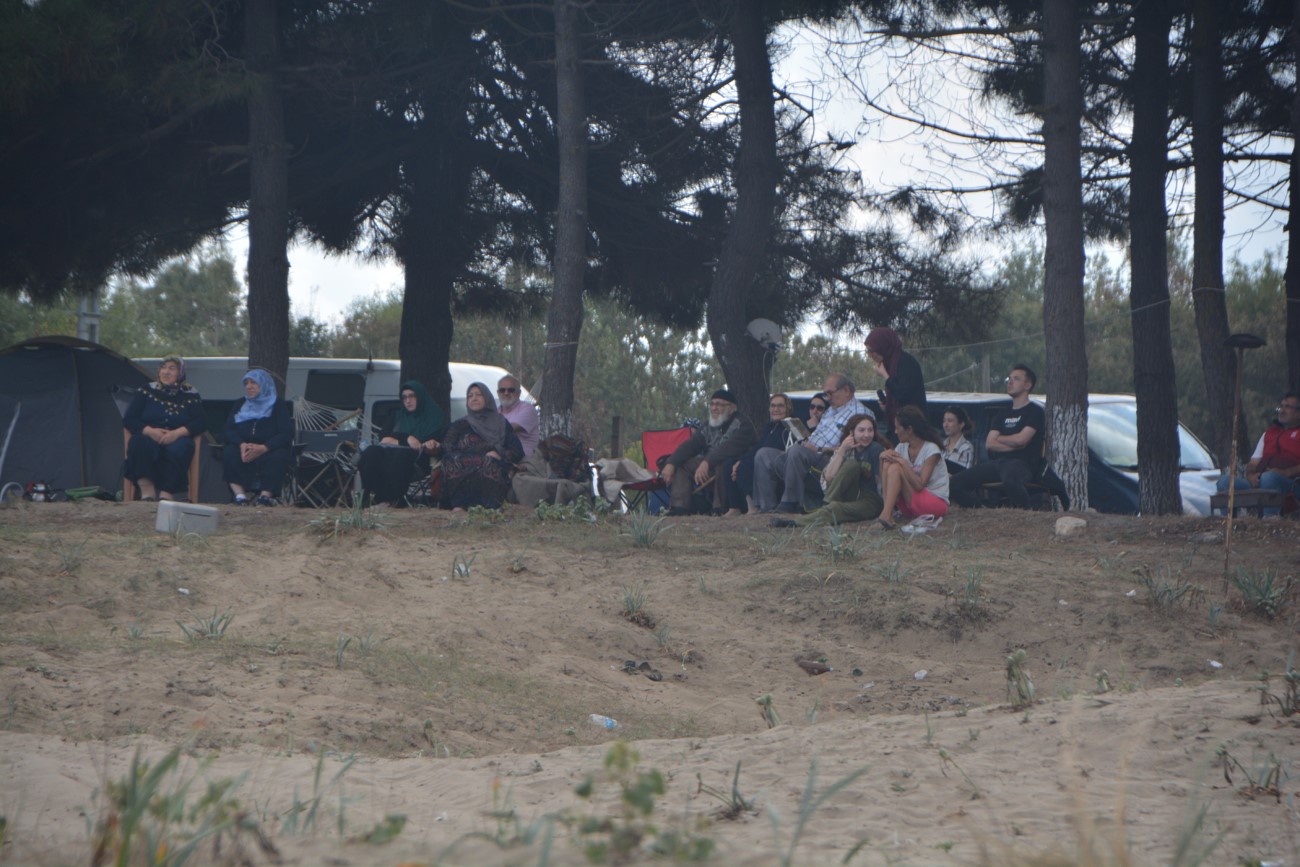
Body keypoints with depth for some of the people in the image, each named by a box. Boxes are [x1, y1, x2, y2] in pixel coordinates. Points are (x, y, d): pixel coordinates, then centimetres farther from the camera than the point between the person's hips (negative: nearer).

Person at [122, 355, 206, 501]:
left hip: (176, 440, -1)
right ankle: (147, 489, -43)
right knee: (139, 443, -36)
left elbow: (200, 423, 0)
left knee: (180, 448, -37)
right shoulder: (147, 391, 13)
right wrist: (150, 431, -13)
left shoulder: (190, 395, 12)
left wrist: (177, 433, -18)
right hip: (149, 438, 1)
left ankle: (167, 492, -42)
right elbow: (128, 420, 6)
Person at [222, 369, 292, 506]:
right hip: (243, 449, 2)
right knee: (229, 453, -30)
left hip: (269, 450, -2)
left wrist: (263, 448, -24)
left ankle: (266, 495, -46)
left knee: (277, 458, -36)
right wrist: (241, 445, -19)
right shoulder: (240, 405, 18)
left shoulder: (278, 406, 7)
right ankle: (240, 494, -43)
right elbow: (228, 431, 5)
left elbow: (286, 434, -7)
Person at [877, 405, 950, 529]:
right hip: (910, 506, 6)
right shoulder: (902, 448, 7)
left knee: (895, 468, -23)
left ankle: (886, 514, -31)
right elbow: (884, 483, 2)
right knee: (888, 464, -14)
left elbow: (919, 485, -23)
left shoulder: (931, 450, -12)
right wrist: (883, 458, -13)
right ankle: (888, 513, -28)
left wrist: (902, 462, -21)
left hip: (936, 503, -6)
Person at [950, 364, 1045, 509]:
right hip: (998, 462, 7)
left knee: (1010, 481, -44)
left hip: (1021, 463, -7)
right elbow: (989, 444, 12)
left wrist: (999, 438, 9)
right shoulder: (1003, 416, 26)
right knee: (956, 482, -9)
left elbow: (1020, 440, -10)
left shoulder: (1035, 411, 5)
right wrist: (1013, 446, -3)